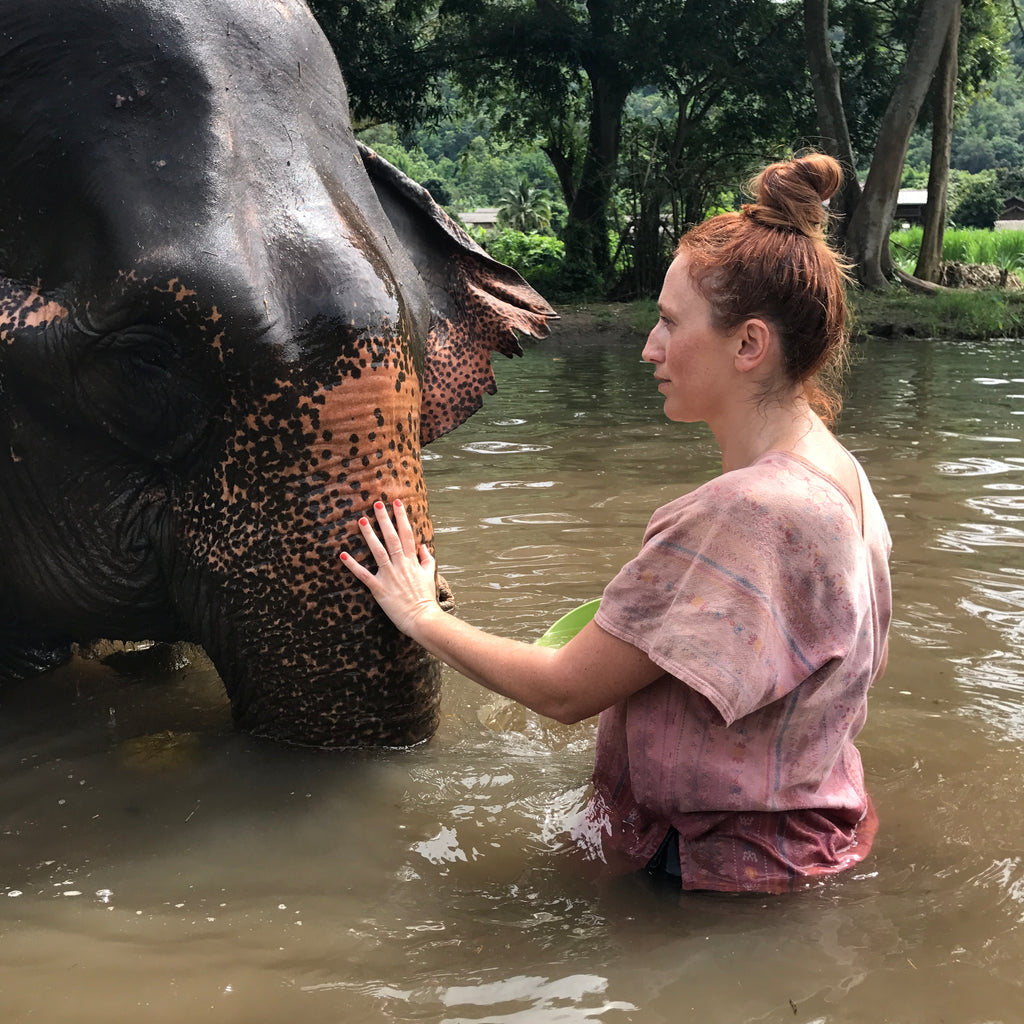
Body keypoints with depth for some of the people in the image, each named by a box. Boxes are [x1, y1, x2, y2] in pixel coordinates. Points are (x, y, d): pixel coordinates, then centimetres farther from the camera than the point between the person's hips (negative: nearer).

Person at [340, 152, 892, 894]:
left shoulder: (745, 514, -30)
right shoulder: (840, 473, 0)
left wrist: (423, 617, -7)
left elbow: (564, 691, -23)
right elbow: (868, 658, 15)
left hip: (720, 858, -9)